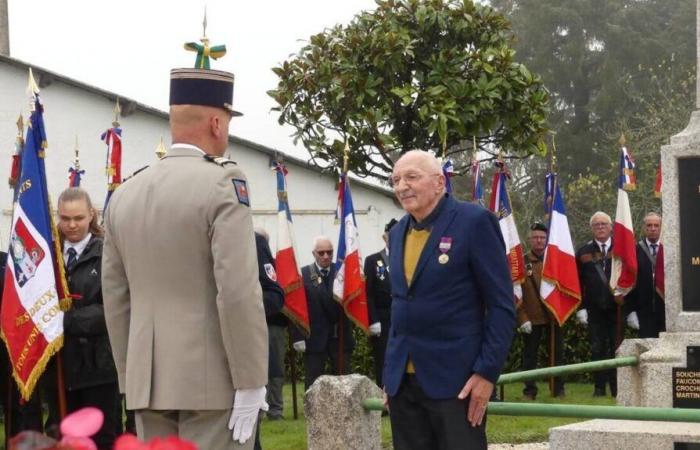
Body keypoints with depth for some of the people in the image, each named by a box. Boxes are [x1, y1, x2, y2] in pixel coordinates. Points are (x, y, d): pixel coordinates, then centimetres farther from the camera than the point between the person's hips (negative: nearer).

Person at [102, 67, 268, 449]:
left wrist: (131, 380, 18)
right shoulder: (222, 183, -10)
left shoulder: (124, 195, 10)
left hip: (148, 381, 6)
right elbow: (239, 291, -17)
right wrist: (250, 381, -12)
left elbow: (115, 299, 12)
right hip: (212, 379, -6)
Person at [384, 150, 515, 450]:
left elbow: (502, 304, -9)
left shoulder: (474, 221, -7)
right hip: (402, 380, 6)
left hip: (455, 378, -6)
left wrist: (487, 372, -14)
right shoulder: (397, 232, 13)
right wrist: (390, 372, 15)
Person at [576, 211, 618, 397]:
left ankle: (617, 388, 9)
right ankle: (599, 387, 7)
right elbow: (578, 282, 6)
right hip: (594, 310, 1)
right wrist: (580, 308, -2)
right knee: (597, 349, 2)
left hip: (617, 308, -1)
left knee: (617, 349, 2)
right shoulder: (584, 252, 7)